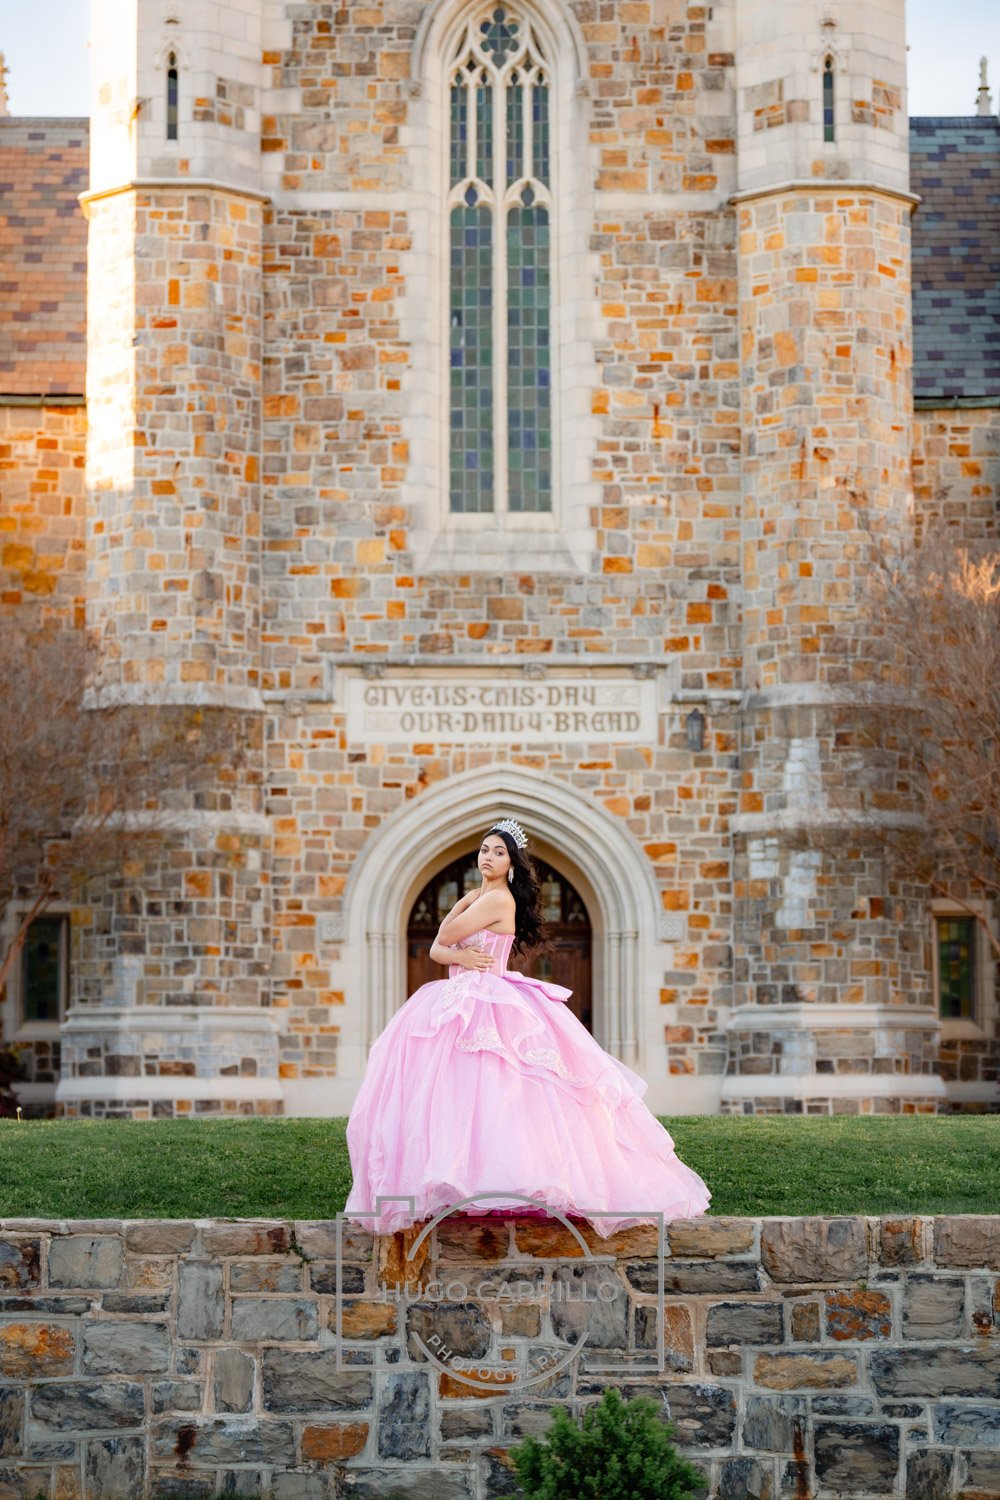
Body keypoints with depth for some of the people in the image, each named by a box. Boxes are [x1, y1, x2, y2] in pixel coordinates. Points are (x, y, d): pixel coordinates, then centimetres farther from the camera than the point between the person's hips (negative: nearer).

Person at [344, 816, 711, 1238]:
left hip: (488, 1009, -9)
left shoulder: (498, 900, -9)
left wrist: (462, 903, 8)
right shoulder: (479, 900, 20)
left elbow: (445, 933, -8)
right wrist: (460, 956, -6)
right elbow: (436, 950, 14)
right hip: (461, 1005, 9)